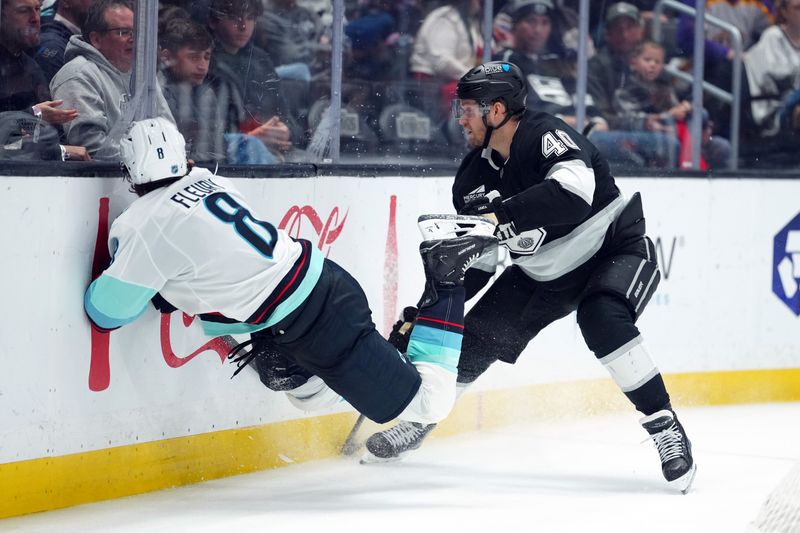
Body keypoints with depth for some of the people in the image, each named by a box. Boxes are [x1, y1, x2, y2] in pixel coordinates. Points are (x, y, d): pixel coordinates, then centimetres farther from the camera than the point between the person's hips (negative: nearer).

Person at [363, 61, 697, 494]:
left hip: (616, 251, -7)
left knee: (601, 319, -35)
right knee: (477, 336, 2)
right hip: (542, 272, 7)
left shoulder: (547, 135, -27)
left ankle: (664, 426, -24)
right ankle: (418, 420, 25)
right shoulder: (474, 176, -4)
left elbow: (573, 189, -47)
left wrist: (498, 218, -48)